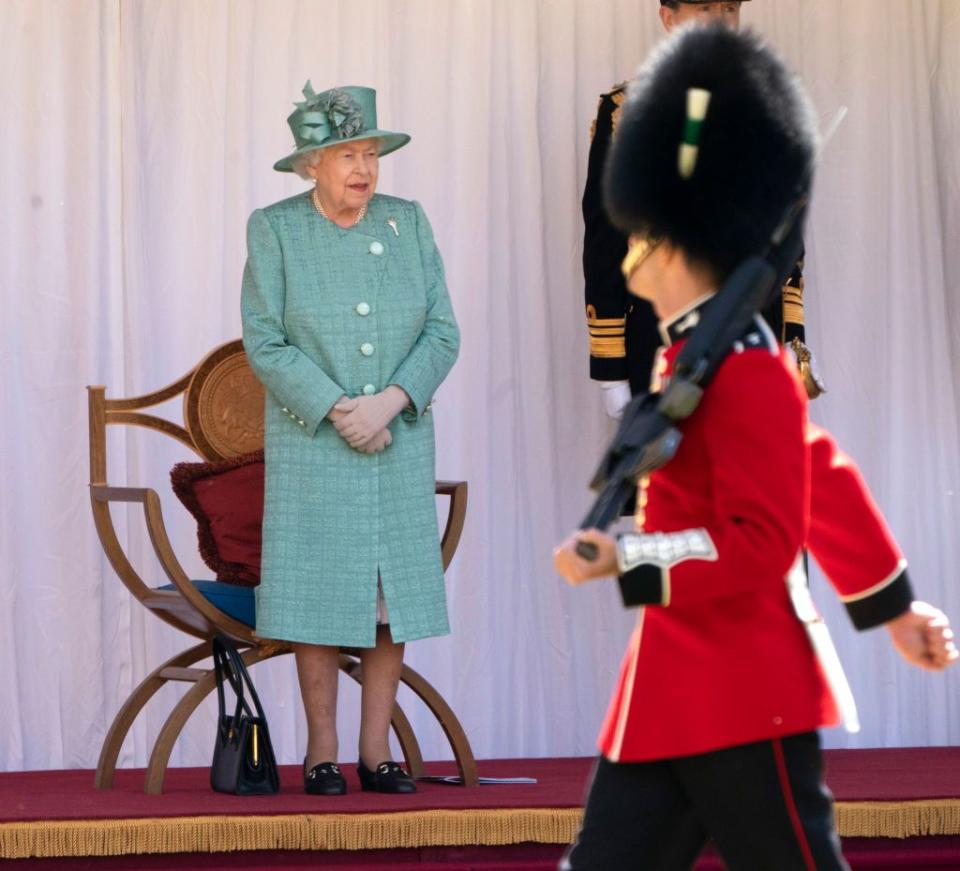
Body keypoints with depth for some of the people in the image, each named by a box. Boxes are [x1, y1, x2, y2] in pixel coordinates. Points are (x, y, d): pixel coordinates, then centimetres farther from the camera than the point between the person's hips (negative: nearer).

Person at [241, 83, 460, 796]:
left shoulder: (408, 223, 5)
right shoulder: (274, 230, -2)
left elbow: (443, 332, 2)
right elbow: (264, 342, -6)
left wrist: (389, 402, -12)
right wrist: (336, 411, -14)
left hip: (400, 442, 3)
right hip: (311, 443, -3)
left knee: (394, 592, 2)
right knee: (320, 593, -2)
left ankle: (378, 750, 10)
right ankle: (322, 753, 7)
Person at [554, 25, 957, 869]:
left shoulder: (744, 367, -16)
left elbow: (763, 541, -21)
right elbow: (824, 481, 20)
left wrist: (625, 560, -23)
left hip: (745, 694, -10)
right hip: (672, 688, 10)